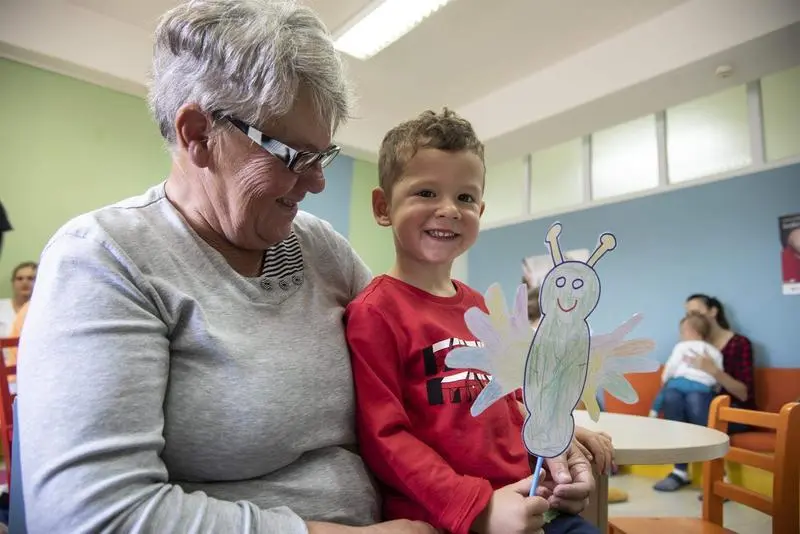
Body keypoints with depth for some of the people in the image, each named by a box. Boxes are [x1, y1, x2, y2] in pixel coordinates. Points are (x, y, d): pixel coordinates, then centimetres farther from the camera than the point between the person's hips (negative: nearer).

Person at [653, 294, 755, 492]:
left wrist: (714, 371, -29)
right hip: (703, 408, 4)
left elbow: (745, 394, -15)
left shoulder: (740, 343, -7)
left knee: (694, 399, -35)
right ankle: (681, 471, -25)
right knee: (672, 395, -27)